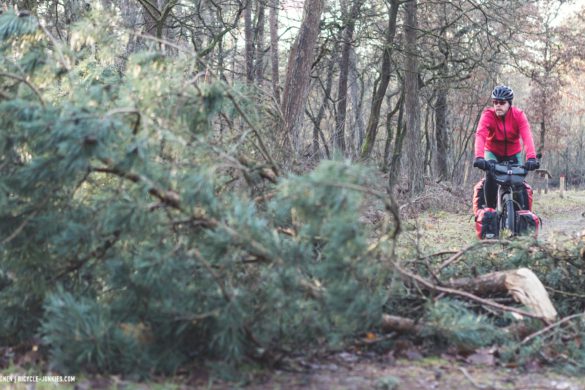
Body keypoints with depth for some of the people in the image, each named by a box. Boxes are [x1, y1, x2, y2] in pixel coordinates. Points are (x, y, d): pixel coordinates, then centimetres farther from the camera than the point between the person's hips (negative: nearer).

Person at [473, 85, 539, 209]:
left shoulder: (518, 115, -20)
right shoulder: (488, 115, -23)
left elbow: (527, 136, -33)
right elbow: (480, 135, -39)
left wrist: (531, 158, -50)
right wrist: (479, 157, -56)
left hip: (513, 154, 1)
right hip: (493, 152, -1)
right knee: (491, 176, -28)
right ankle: (490, 208, -14)